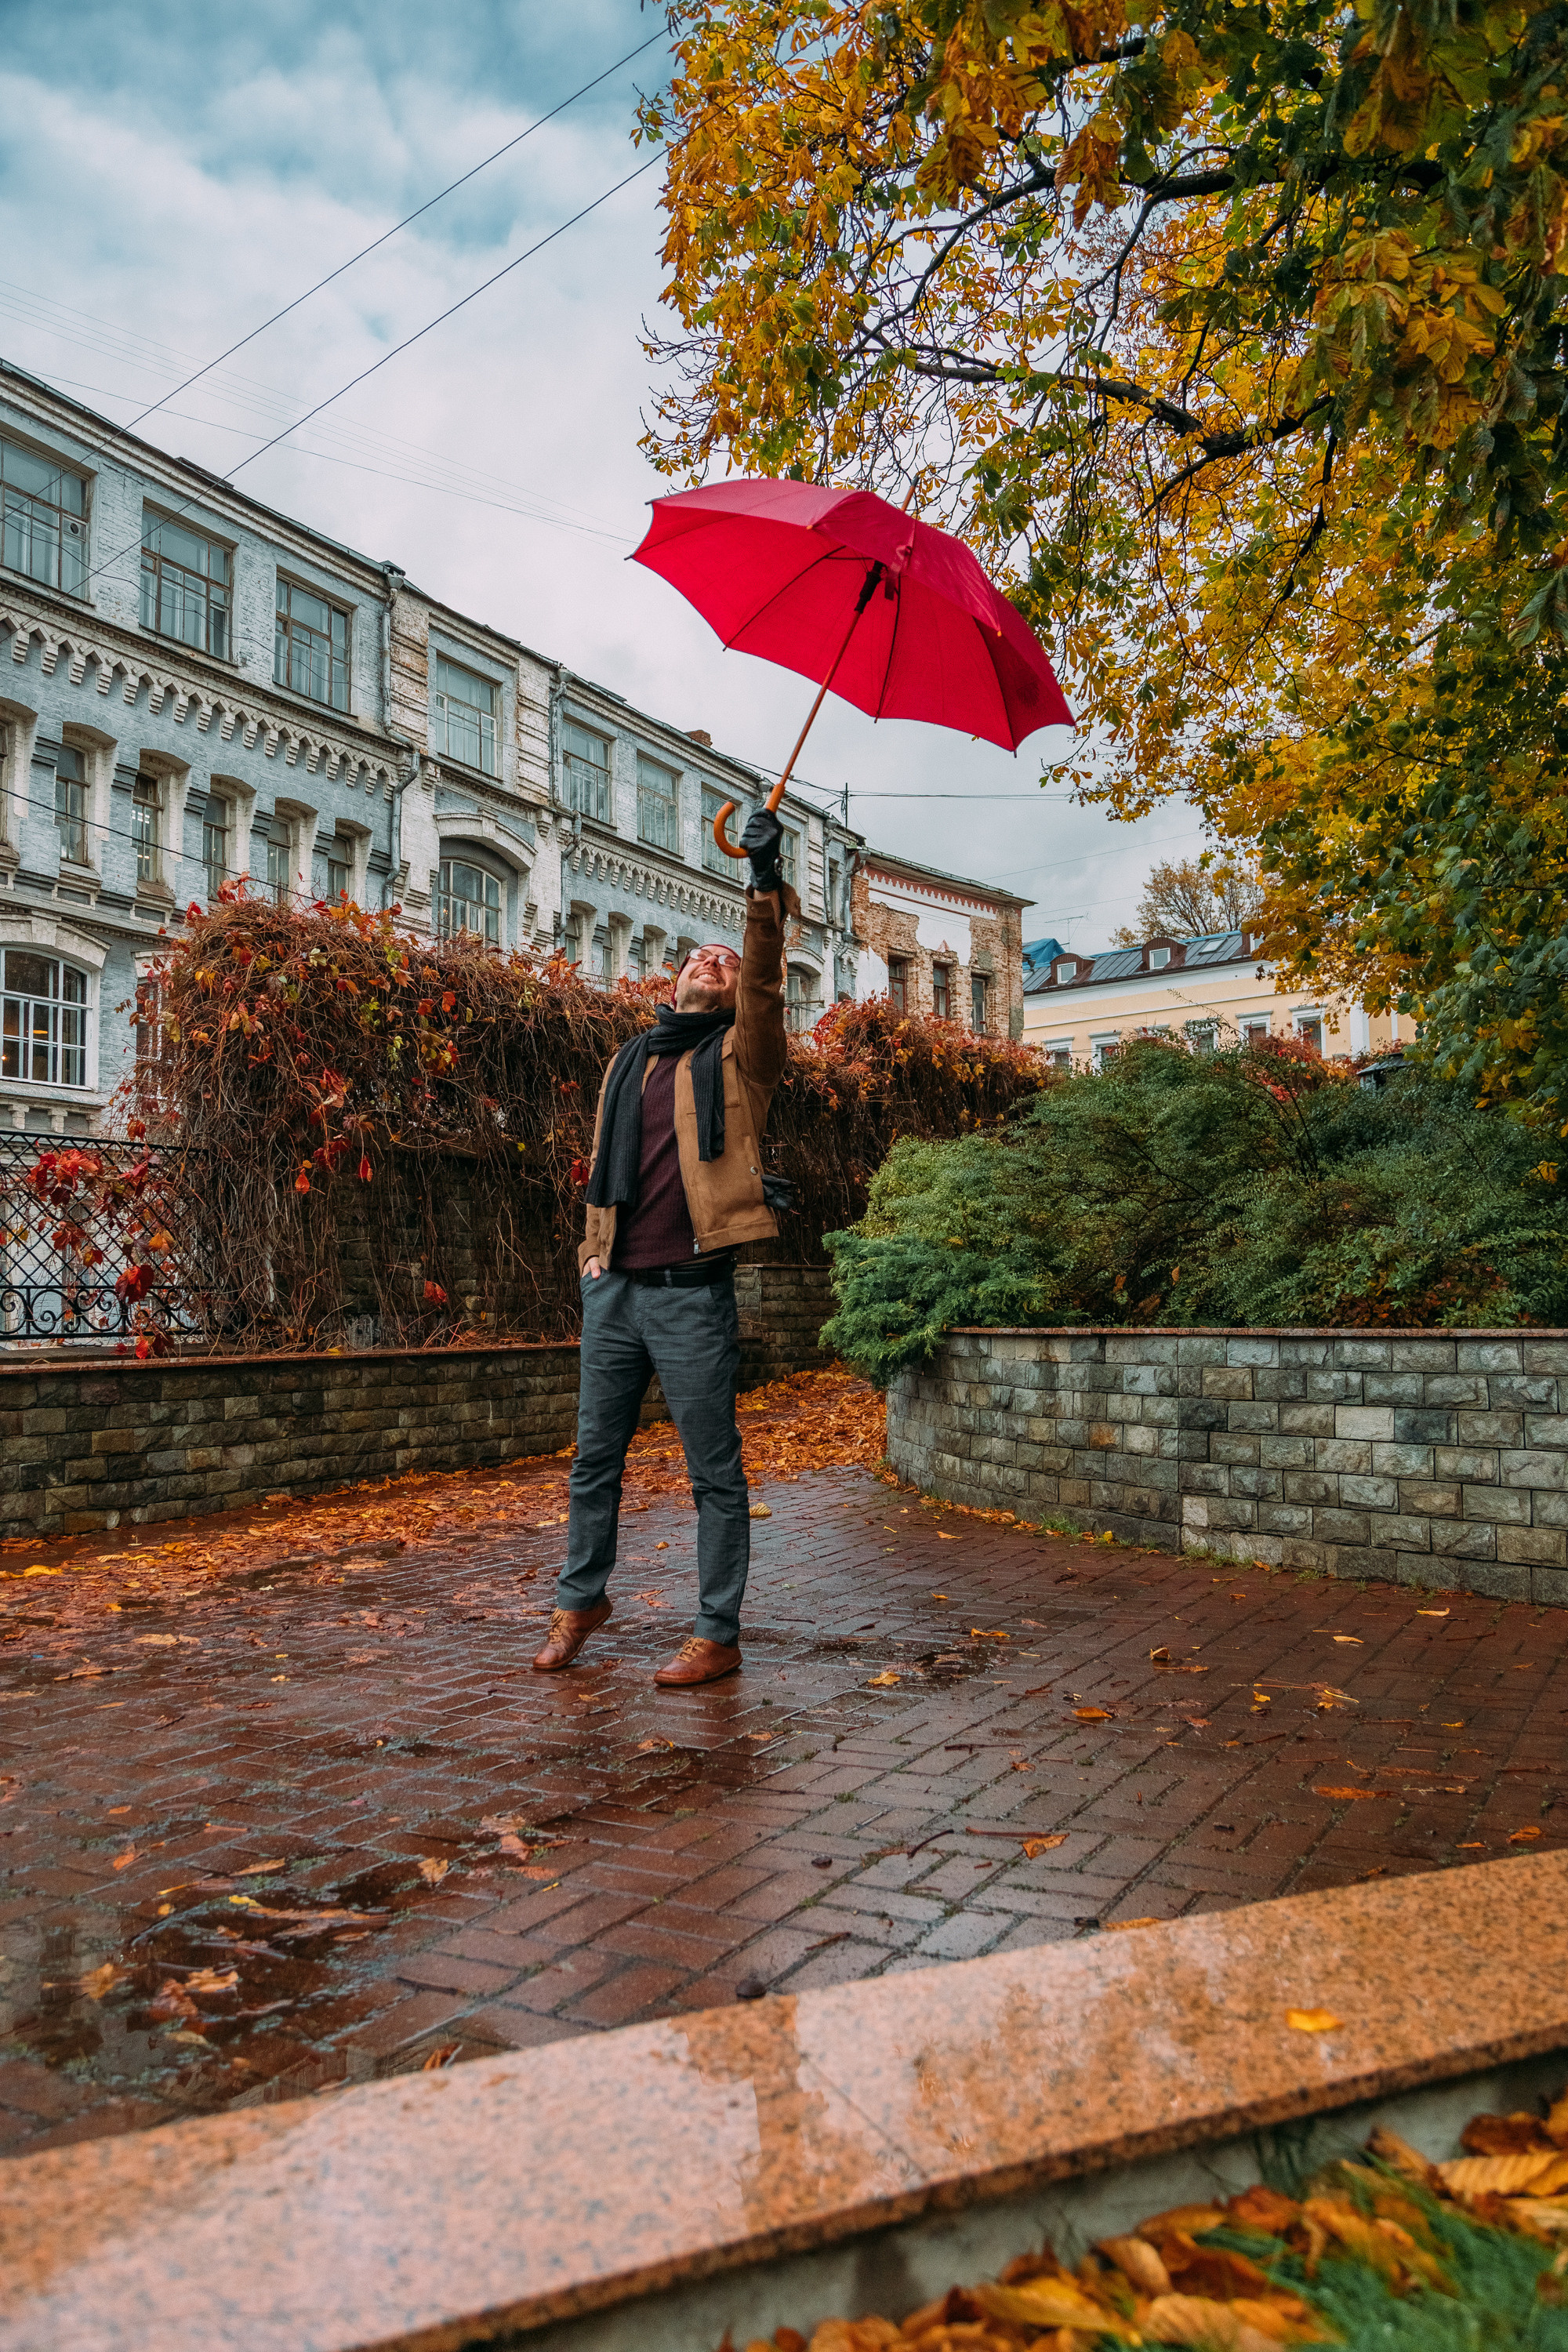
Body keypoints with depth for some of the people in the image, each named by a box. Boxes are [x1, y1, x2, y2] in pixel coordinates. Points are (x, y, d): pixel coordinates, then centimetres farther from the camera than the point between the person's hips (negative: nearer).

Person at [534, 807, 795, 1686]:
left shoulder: (740, 1054, 3)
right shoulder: (630, 1062, 18)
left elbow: (766, 983, -16)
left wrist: (767, 896, -28)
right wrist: (594, 1248, 15)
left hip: (692, 1292, -5)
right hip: (614, 1289, 6)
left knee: (715, 1472, 1)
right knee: (595, 1457, 15)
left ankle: (718, 1635, 11)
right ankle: (581, 1600, 32)